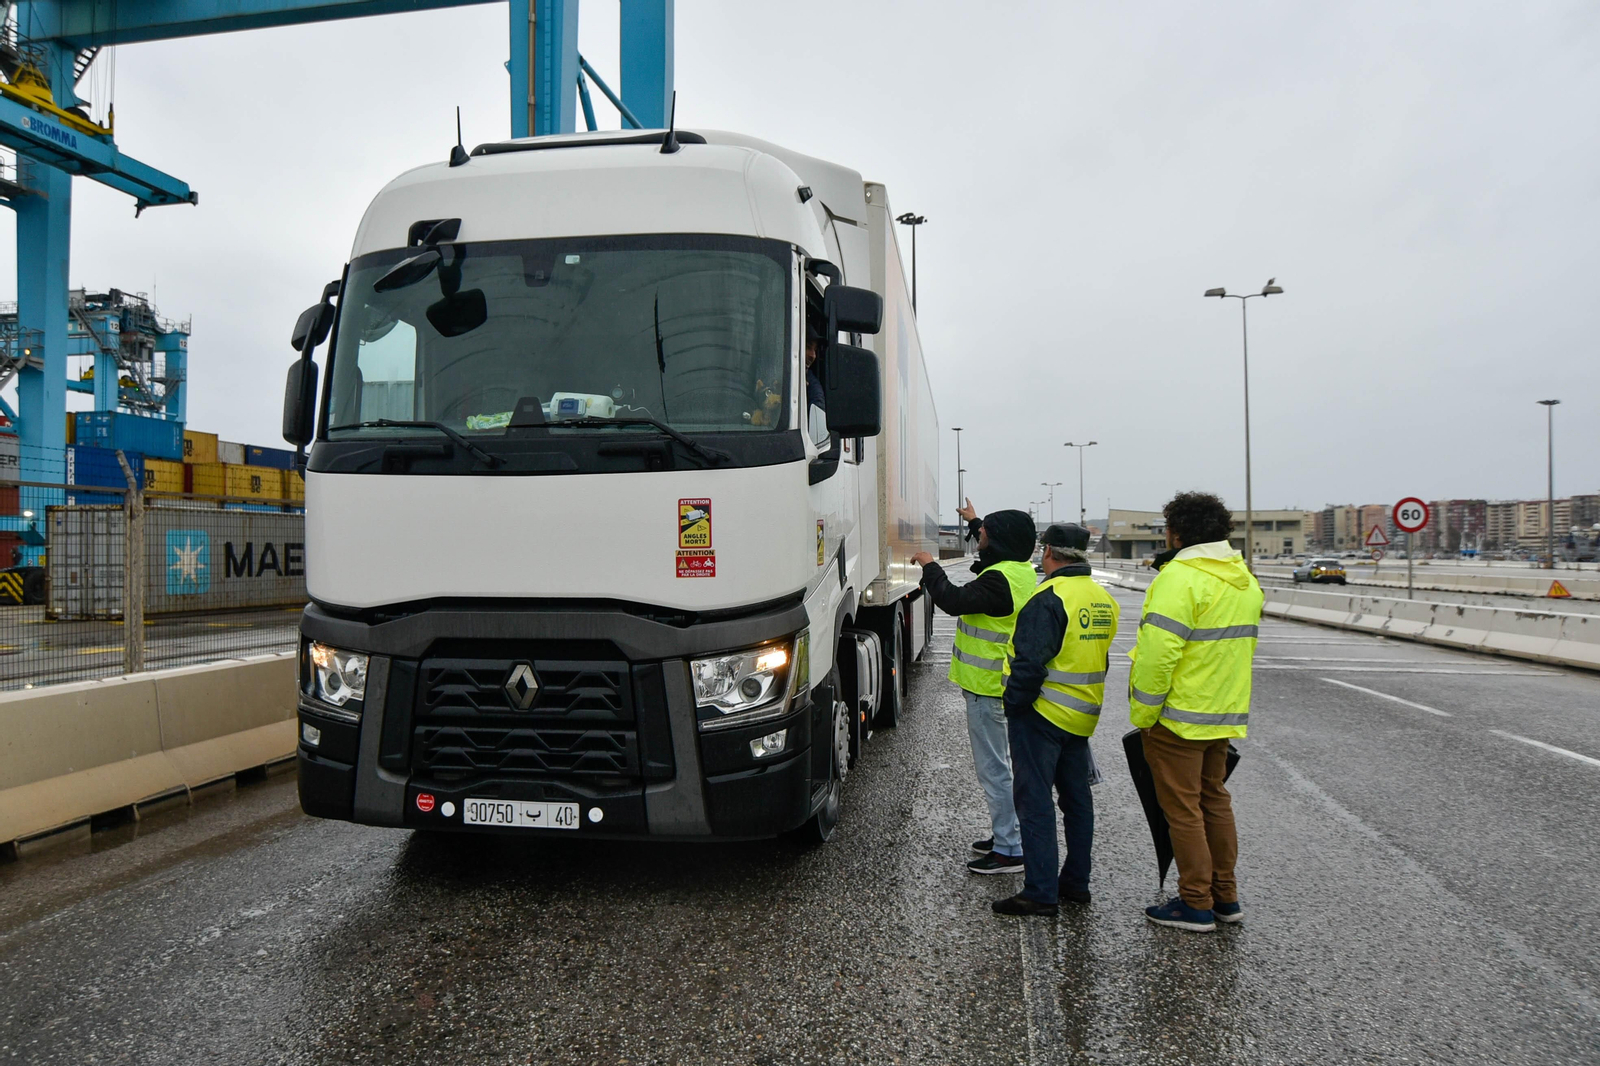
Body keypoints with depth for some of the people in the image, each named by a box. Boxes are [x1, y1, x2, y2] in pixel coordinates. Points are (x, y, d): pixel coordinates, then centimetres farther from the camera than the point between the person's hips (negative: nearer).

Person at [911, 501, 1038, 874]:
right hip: (1001, 684, 11)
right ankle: (1005, 833, 30)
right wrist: (974, 521, 44)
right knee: (997, 764, 20)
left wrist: (930, 566, -15)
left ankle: (1009, 850, 2)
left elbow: (955, 600, -31)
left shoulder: (999, 579, -23)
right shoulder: (1021, 571, 9)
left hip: (987, 688, -11)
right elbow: (995, 548, 31)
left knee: (993, 768, -4)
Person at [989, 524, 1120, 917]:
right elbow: (1106, 658, 16)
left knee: (1035, 801, -2)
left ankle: (1040, 893, 1)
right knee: (1076, 798, 16)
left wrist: (1013, 704, -11)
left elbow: (1030, 663, -23)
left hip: (1042, 715, -8)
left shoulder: (1048, 598, -19)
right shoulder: (1104, 599, 9)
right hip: (1082, 718, 8)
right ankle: (1076, 883, 25)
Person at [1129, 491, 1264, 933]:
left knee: (1182, 808, 1)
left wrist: (1143, 714, -15)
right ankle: (1225, 896, 26)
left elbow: (1159, 654, -24)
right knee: (1215, 801, 18)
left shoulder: (1180, 577, -20)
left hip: (1179, 718, -9)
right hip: (1226, 715, 9)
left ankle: (1196, 904, 9)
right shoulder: (1245, 578, 10)